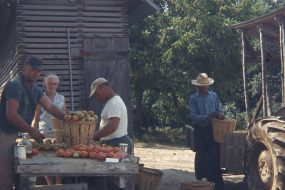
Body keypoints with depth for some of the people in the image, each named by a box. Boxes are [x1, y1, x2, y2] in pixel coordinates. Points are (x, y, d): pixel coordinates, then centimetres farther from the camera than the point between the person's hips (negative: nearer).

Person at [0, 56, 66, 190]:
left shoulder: (35, 90, 12)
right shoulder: (15, 86, -15)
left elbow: (50, 106, 1)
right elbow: (11, 115, -22)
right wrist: (31, 131, -22)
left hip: (15, 134, 9)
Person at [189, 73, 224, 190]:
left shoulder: (214, 96, 8)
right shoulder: (193, 98, 0)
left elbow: (220, 110, 12)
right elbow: (193, 116, -9)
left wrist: (220, 115, -12)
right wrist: (207, 117, -22)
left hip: (213, 129, 1)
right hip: (199, 131, -1)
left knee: (214, 155, -2)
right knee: (201, 156, 5)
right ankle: (200, 181, 15)